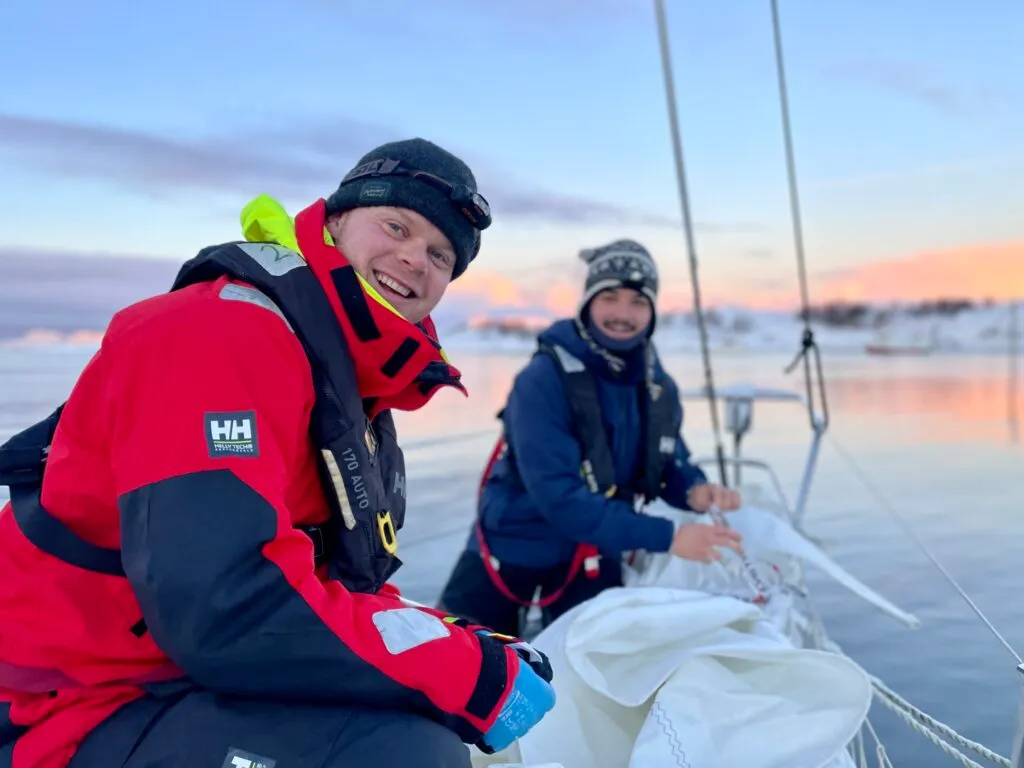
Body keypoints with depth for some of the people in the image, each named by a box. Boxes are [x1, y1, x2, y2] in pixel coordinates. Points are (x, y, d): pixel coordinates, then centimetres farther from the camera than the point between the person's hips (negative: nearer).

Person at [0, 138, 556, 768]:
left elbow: (341, 579, 13)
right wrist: (477, 675, -24)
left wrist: (473, 652, -3)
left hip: (210, 689, 9)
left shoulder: (355, 383, 10)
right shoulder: (223, 332, -20)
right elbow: (225, 606, -31)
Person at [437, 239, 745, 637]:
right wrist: (667, 537, -35)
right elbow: (558, 496, -32)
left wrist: (695, 490, -16)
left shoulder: (658, 386, -6)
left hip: (594, 552, 4)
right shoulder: (542, 380, -25)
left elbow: (668, 461, 9)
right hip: (514, 541, -4)